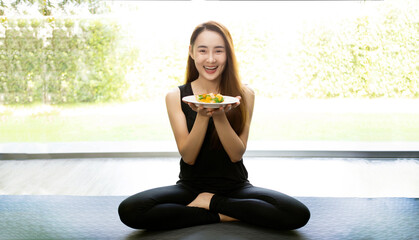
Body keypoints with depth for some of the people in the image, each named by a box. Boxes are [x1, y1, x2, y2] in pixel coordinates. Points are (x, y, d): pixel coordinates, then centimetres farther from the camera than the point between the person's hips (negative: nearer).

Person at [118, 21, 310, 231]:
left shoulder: (244, 95, -3)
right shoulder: (175, 97, -2)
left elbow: (237, 155, -8)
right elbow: (188, 157, -8)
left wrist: (220, 116, -25)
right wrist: (202, 116, -24)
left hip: (235, 187, 0)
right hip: (190, 187, 0)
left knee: (298, 214, -25)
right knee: (129, 210, -26)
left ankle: (210, 202, -8)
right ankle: (221, 216, -12)